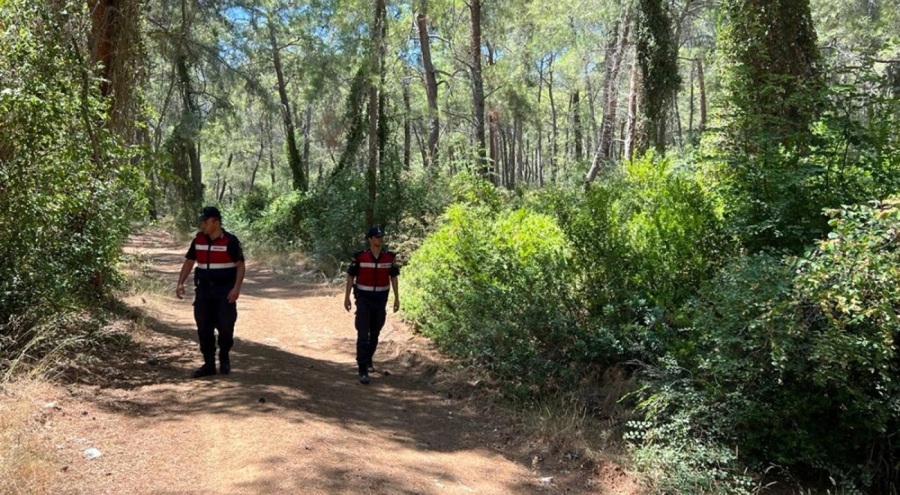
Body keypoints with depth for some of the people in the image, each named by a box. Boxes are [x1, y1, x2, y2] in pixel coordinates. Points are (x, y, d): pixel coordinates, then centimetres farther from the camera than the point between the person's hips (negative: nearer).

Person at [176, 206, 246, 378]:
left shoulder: (230, 241, -9)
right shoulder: (198, 240, 5)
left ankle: (224, 358, 21)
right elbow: (189, 262, 13)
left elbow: (240, 265, -8)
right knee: (204, 328, 4)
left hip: (225, 291, -4)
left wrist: (236, 288, -19)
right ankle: (209, 364, 14)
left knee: (225, 327, -3)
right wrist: (181, 283, 1)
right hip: (203, 290, 5)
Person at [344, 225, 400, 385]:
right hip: (363, 298, -3)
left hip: (380, 299, 3)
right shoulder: (359, 256, -11)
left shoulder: (390, 257, -3)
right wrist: (347, 297, -2)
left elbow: (393, 277, 6)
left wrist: (396, 298, 5)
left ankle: (368, 359, 39)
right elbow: (351, 276, -2)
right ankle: (363, 370, -10)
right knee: (363, 334, -10)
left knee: (375, 333, 16)